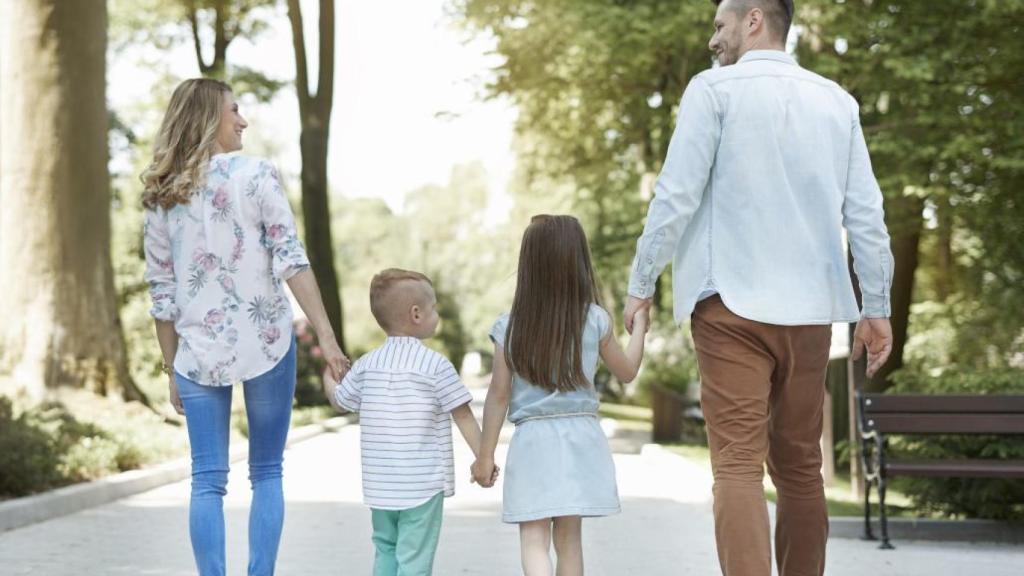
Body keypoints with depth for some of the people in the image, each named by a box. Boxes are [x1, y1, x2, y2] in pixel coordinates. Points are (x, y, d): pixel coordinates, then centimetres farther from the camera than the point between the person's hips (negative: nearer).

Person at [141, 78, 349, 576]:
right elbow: (291, 260, -12)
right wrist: (327, 338, -12)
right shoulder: (256, 175, -5)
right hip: (266, 344, -2)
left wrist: (172, 370, 14)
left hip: (199, 352, 2)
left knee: (207, 481, 5)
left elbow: (161, 294, 7)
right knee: (267, 473, 9)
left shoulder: (161, 197, 5)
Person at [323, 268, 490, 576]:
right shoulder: (436, 365, -9)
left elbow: (339, 401, 16)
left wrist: (329, 376, 37)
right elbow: (463, 416, -7)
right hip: (423, 482, -5)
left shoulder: (367, 365, 3)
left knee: (386, 549, 18)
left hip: (379, 484, 5)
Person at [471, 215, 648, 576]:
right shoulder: (596, 321, -3)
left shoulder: (509, 328, -5)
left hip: (532, 441, -2)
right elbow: (627, 372, 12)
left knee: (534, 539, -3)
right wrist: (639, 326, 28)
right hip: (581, 440, 2)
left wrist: (485, 455, 6)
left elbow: (499, 395, -3)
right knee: (569, 537, 14)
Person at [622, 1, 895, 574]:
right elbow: (866, 211, 8)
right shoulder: (836, 100, 11)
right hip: (810, 306, 5)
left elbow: (677, 195, -7)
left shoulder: (715, 88, -2)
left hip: (732, 301, -4)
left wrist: (641, 284, 1)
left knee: (738, 465, -8)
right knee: (800, 467, 13)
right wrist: (877, 306, 12)